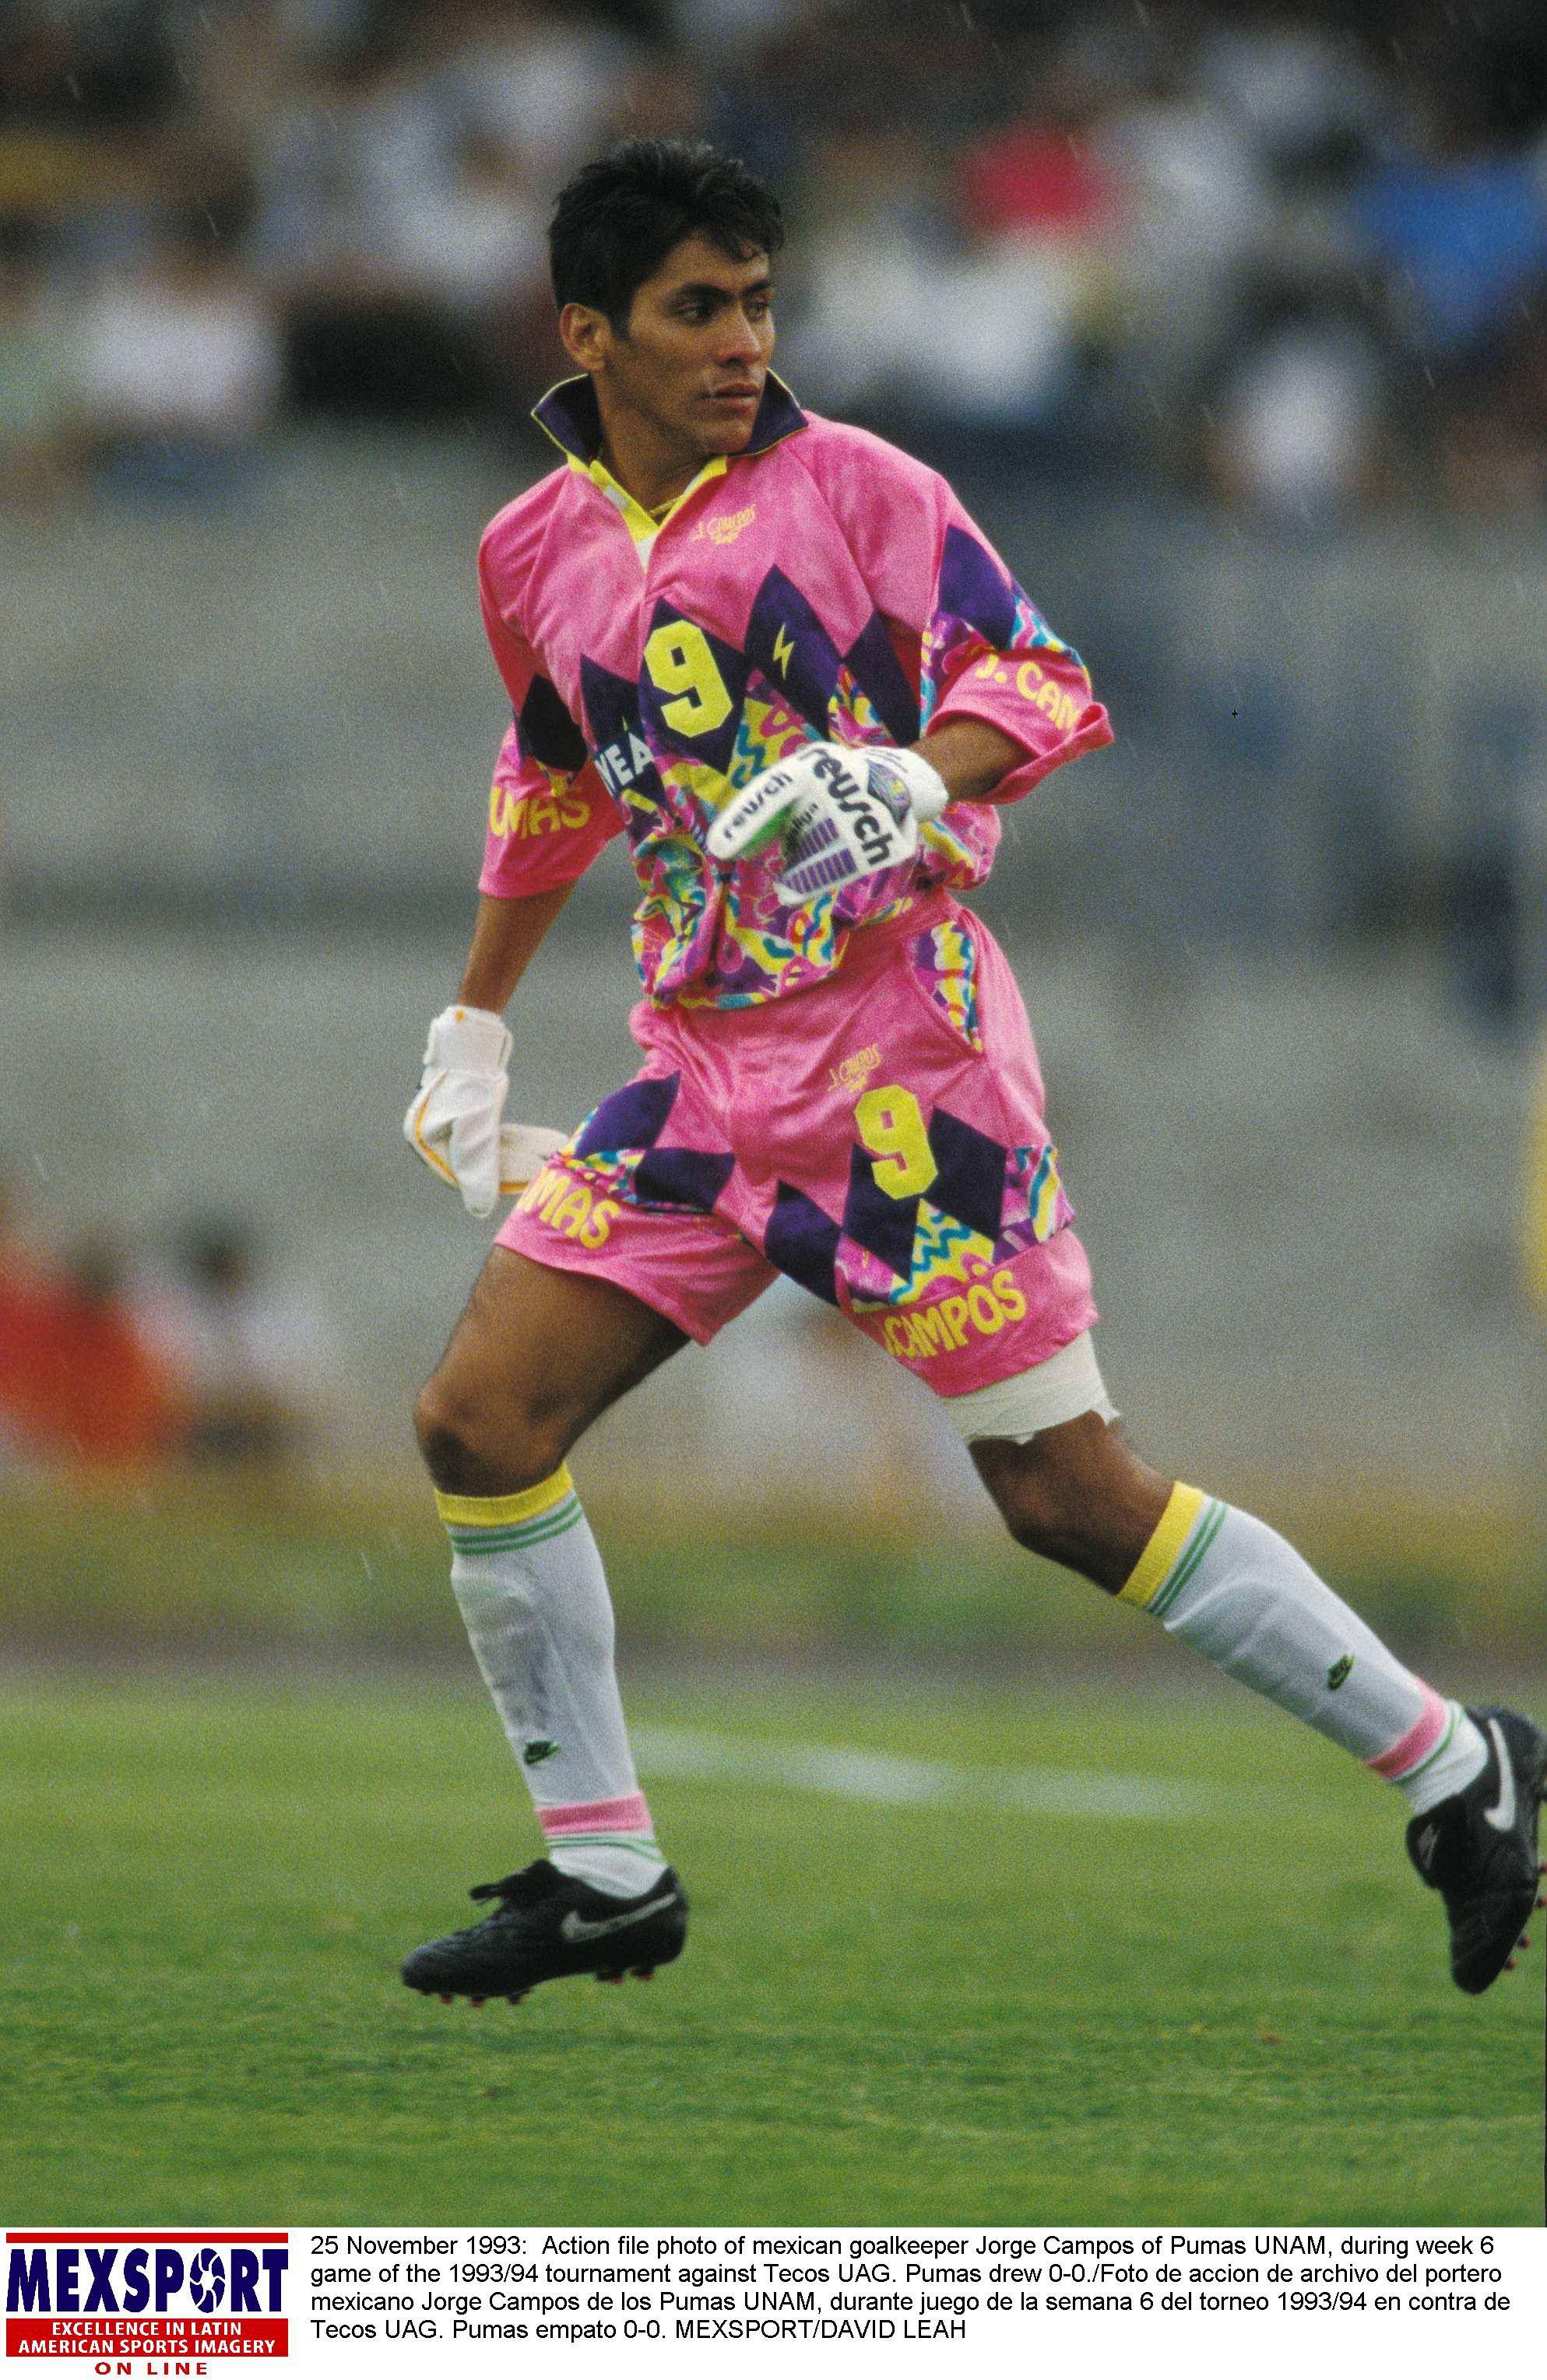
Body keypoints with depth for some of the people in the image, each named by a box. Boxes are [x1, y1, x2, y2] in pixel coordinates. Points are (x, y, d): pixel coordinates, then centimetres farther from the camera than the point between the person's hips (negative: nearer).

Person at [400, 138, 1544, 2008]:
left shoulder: (849, 485, -4)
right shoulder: (533, 555, 12)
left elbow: (1036, 678, -11)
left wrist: (915, 774, -31)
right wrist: (475, 1022, 32)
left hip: (898, 1061, -5)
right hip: (699, 1069, 5)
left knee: (1070, 1498, -8)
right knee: (477, 1424, -6)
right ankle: (604, 1879, 7)